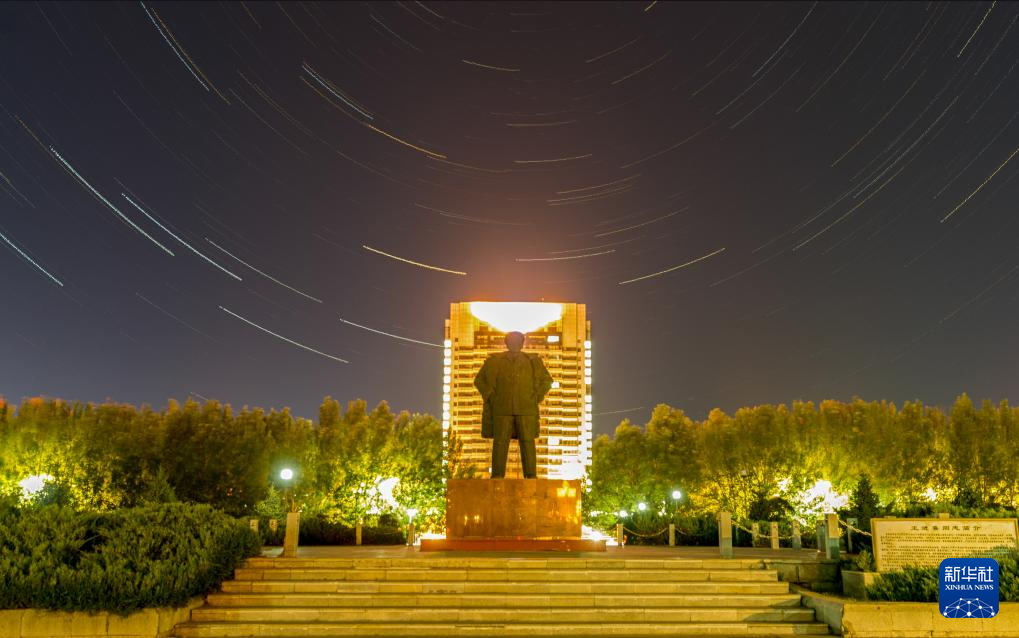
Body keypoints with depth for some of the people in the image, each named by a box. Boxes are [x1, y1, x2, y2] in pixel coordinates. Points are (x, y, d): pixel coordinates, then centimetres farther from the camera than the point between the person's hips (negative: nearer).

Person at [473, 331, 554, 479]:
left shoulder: (533, 361, 9)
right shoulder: (494, 360, 7)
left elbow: (546, 381, 12)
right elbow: (479, 380, 11)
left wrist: (536, 399, 2)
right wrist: (491, 398, 2)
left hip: (526, 410, 0)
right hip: (502, 409, 0)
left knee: (527, 442, -4)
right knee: (500, 442, -4)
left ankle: (531, 476, -3)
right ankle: (497, 476, -1)